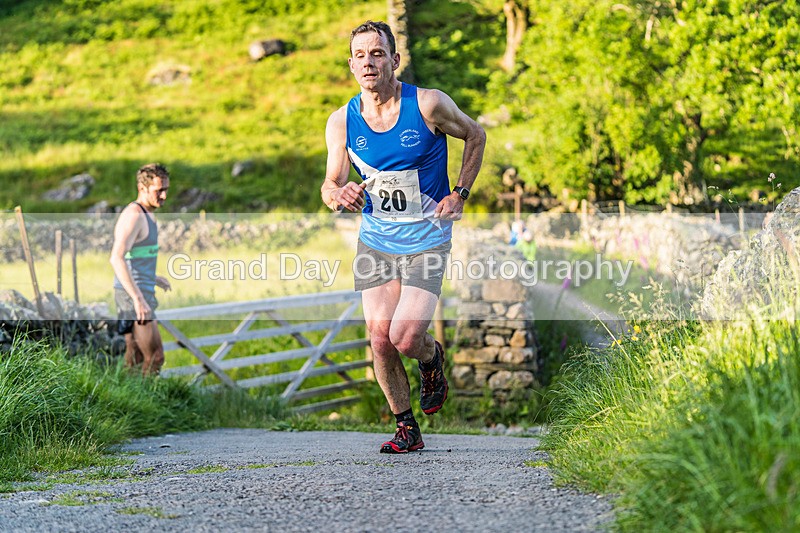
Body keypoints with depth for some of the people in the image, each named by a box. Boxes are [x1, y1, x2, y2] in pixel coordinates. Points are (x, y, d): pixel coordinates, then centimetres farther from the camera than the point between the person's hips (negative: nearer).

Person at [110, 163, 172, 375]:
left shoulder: (145, 214, 14)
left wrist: (153, 278, 31)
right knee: (155, 357, -9)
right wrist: (138, 299, -33)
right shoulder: (134, 215, -18)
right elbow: (116, 258, -29)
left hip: (139, 293, 10)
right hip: (134, 294, -10)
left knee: (135, 358, 13)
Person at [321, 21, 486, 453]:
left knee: (405, 338, -15)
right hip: (375, 239, 3)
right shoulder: (342, 122, -5)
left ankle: (432, 360, 23)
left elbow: (475, 136, 4)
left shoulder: (428, 105, -13)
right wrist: (338, 196, -27)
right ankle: (407, 429, 15)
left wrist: (459, 195, -5)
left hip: (426, 240, -3)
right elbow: (330, 184, -2)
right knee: (379, 337, -3)